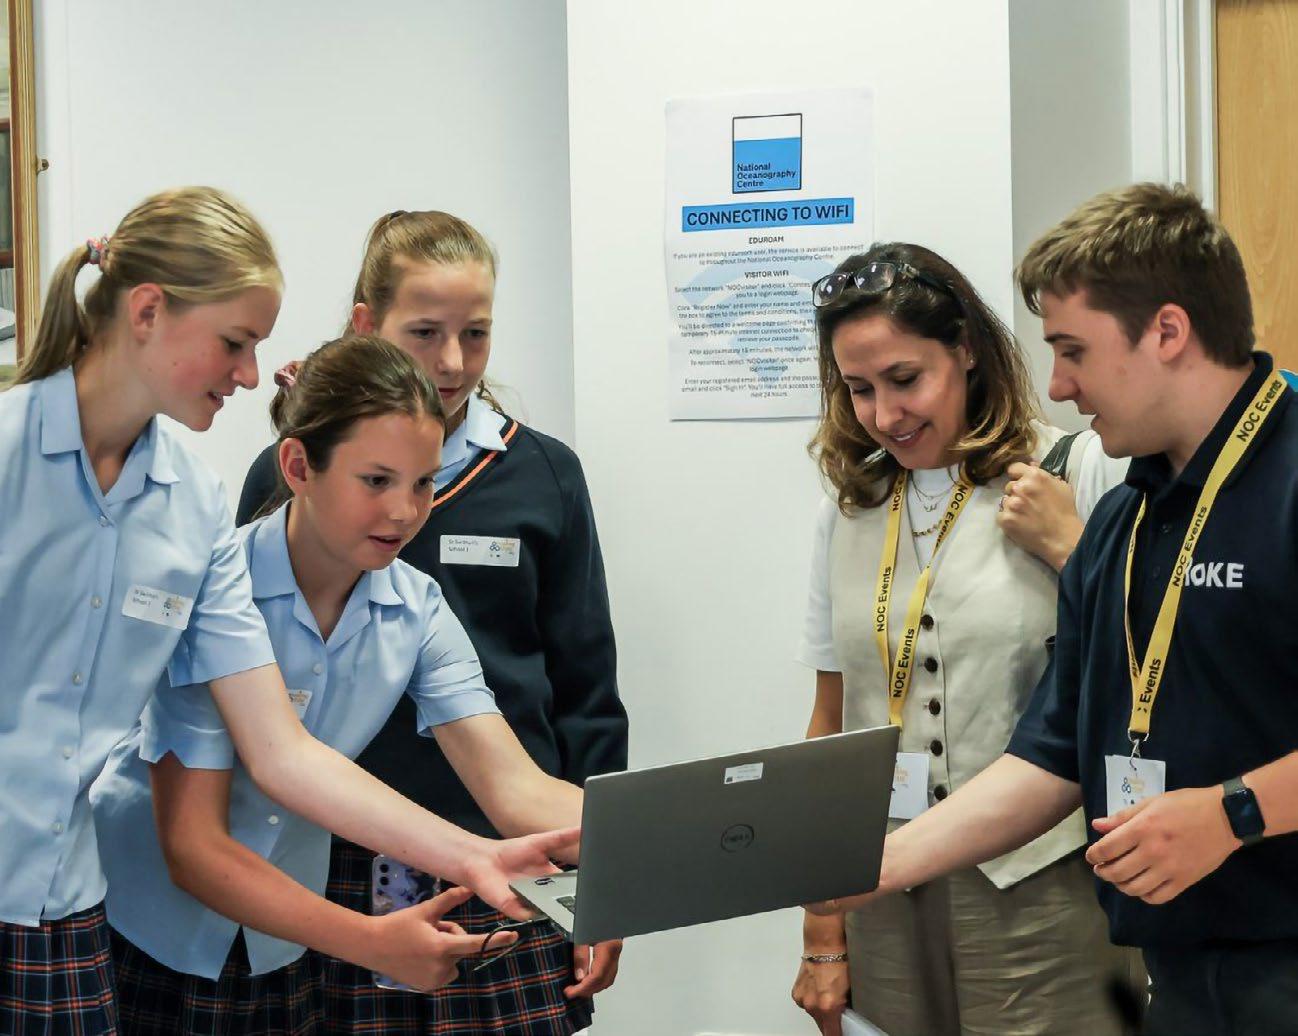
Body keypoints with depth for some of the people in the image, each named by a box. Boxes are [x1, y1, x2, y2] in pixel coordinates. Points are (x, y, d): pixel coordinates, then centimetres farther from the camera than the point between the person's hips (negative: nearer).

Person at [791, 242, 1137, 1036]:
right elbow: (832, 725, 13)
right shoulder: (850, 509, 10)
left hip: (1041, 891, -4)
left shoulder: (1080, 476, -3)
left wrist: (1069, 548, -12)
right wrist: (822, 942, 12)